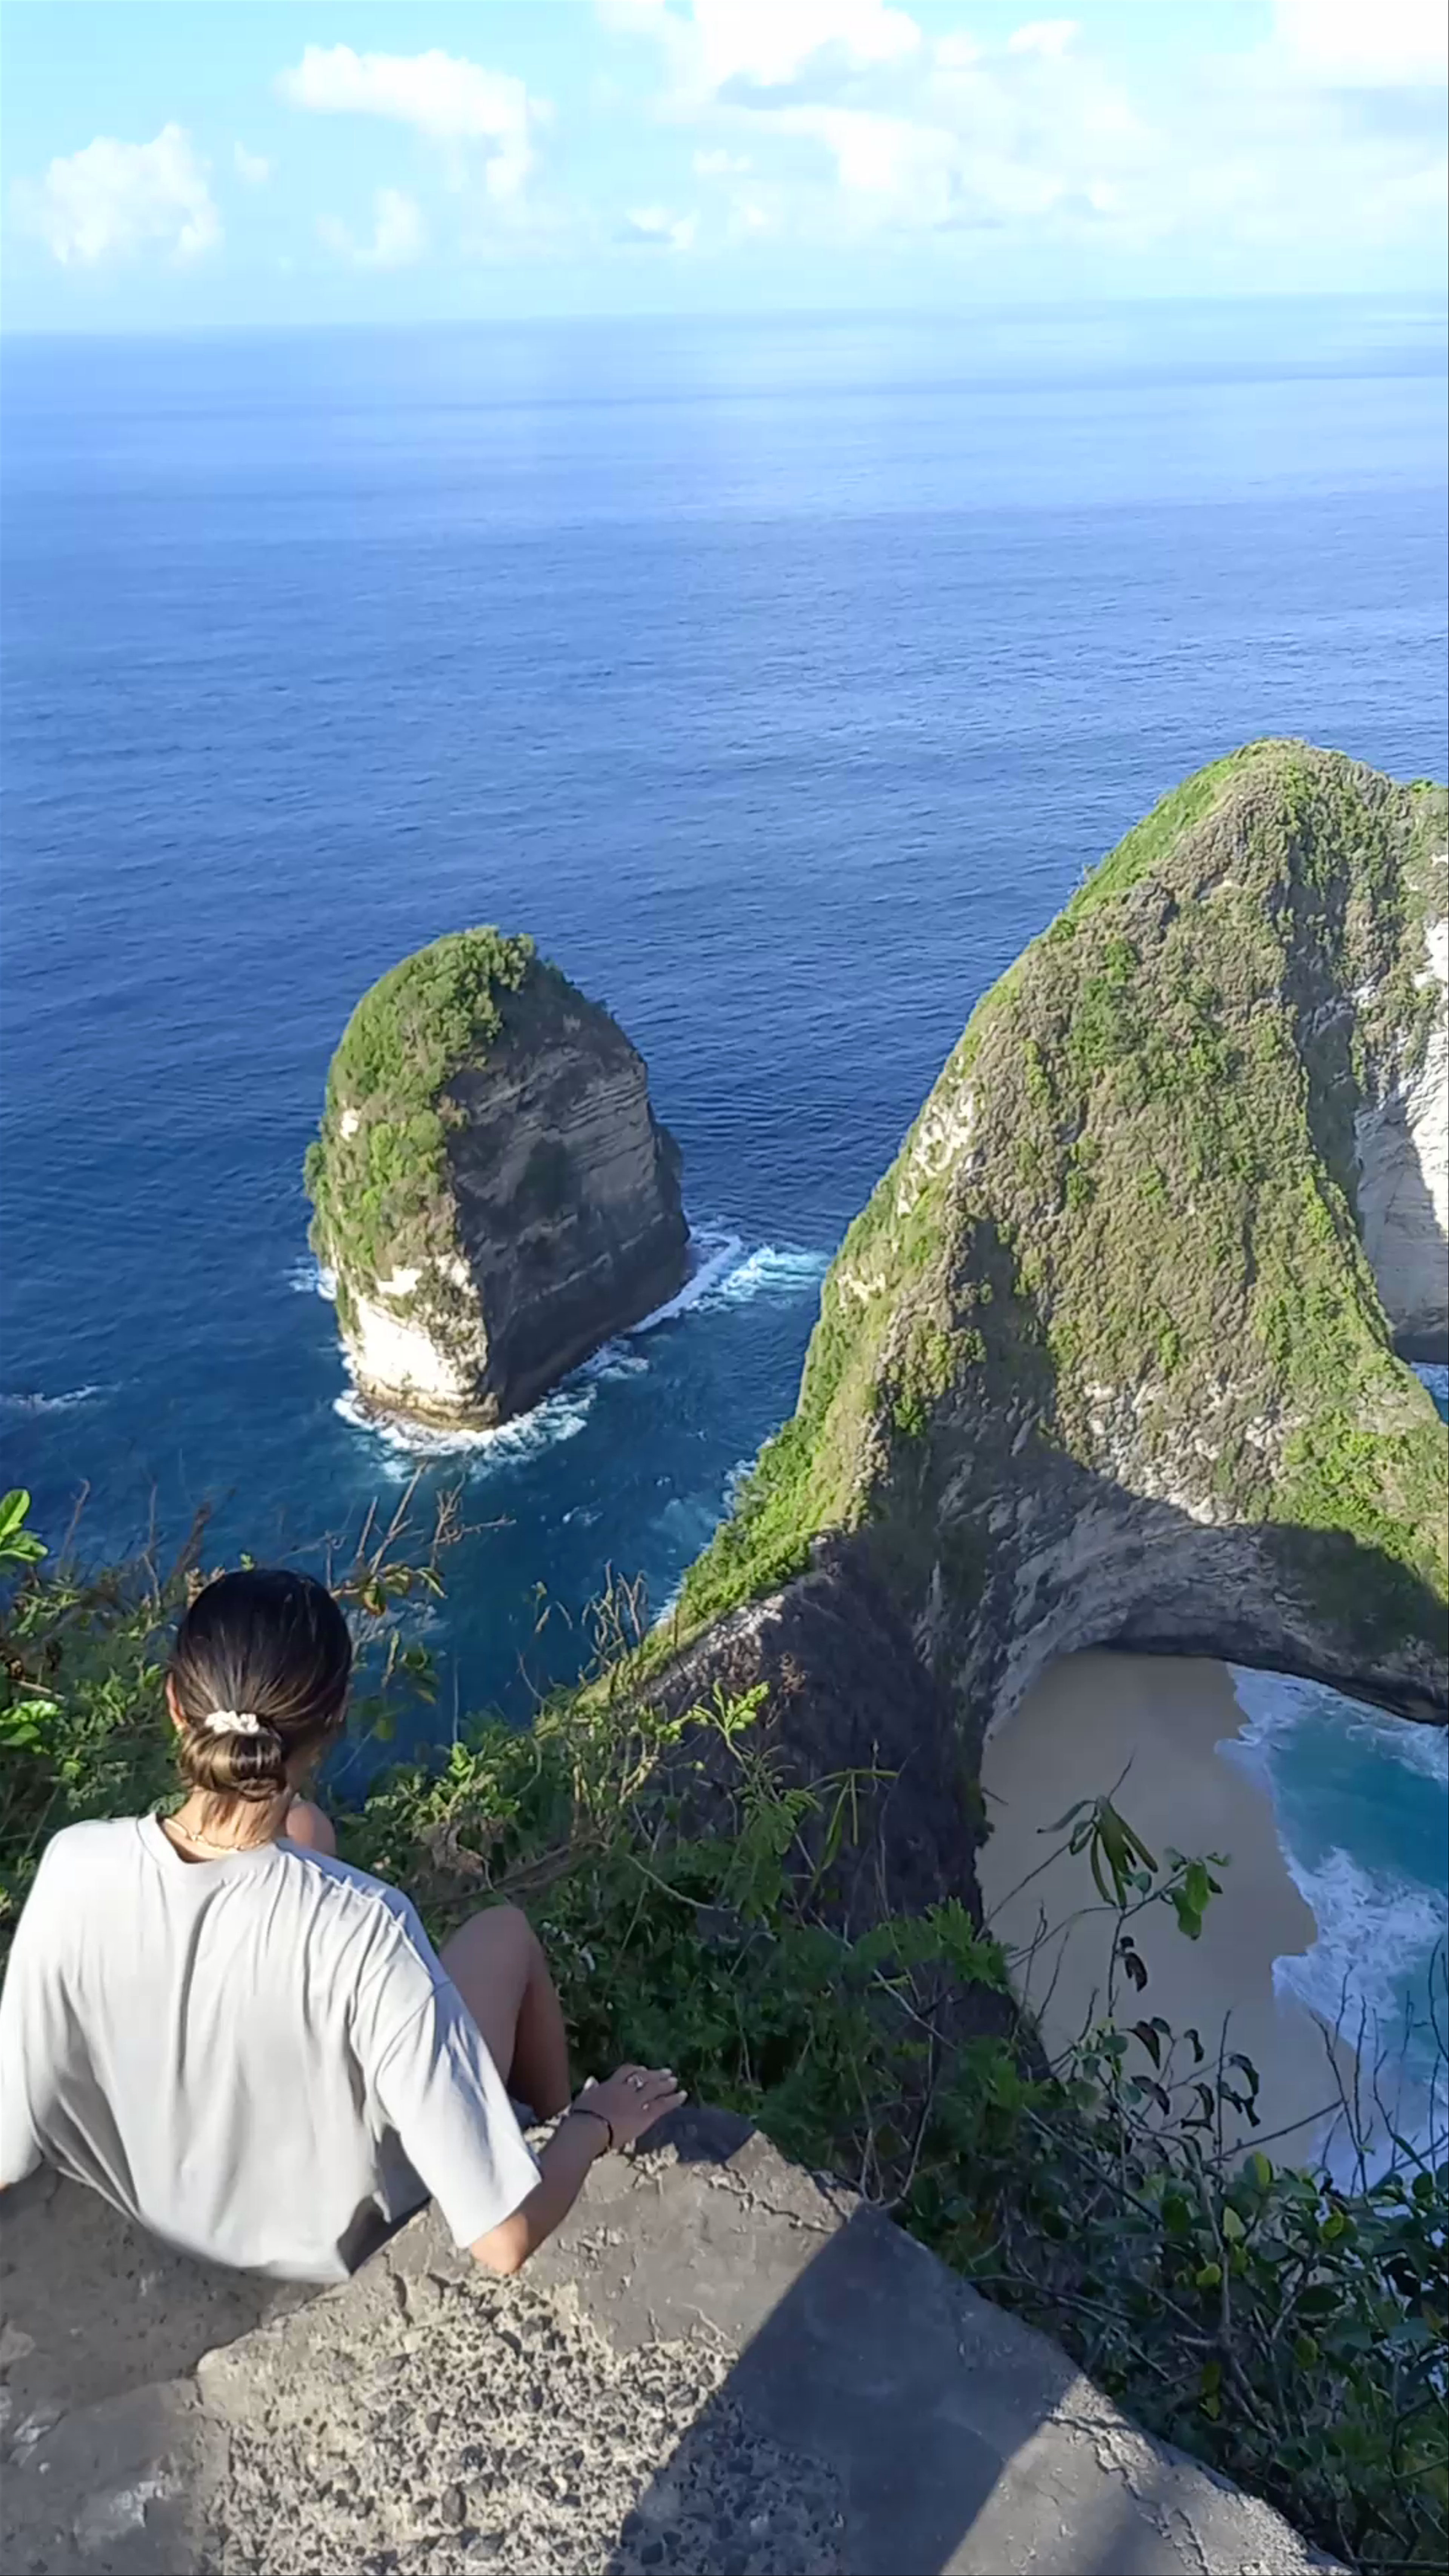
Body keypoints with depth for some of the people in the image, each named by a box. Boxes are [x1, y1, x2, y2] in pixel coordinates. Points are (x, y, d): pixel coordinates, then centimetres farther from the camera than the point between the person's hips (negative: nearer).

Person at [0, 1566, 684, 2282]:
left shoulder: (74, 1869, -28)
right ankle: (561, 2130, 45)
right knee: (505, 1933, 18)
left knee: (307, 1828, 17)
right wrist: (597, 2125, -12)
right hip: (340, 2241, -3)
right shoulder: (362, 1930, -38)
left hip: (149, 2203, 3)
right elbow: (505, 2241, -32)